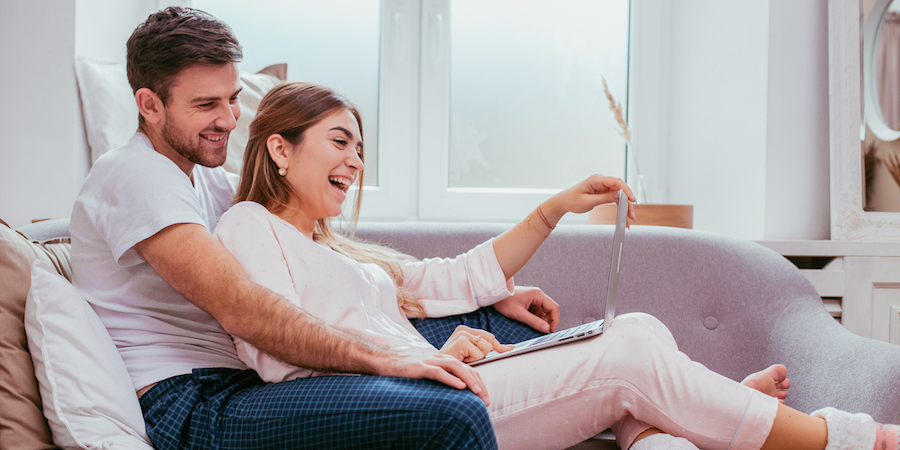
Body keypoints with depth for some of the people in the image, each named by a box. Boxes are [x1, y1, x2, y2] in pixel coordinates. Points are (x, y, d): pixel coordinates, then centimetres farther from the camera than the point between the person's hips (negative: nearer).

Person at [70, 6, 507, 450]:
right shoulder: (134, 174, -10)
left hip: (235, 387, 9)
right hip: (186, 408, -9)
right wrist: (381, 358, -25)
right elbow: (239, 307, -22)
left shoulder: (208, 178, 22)